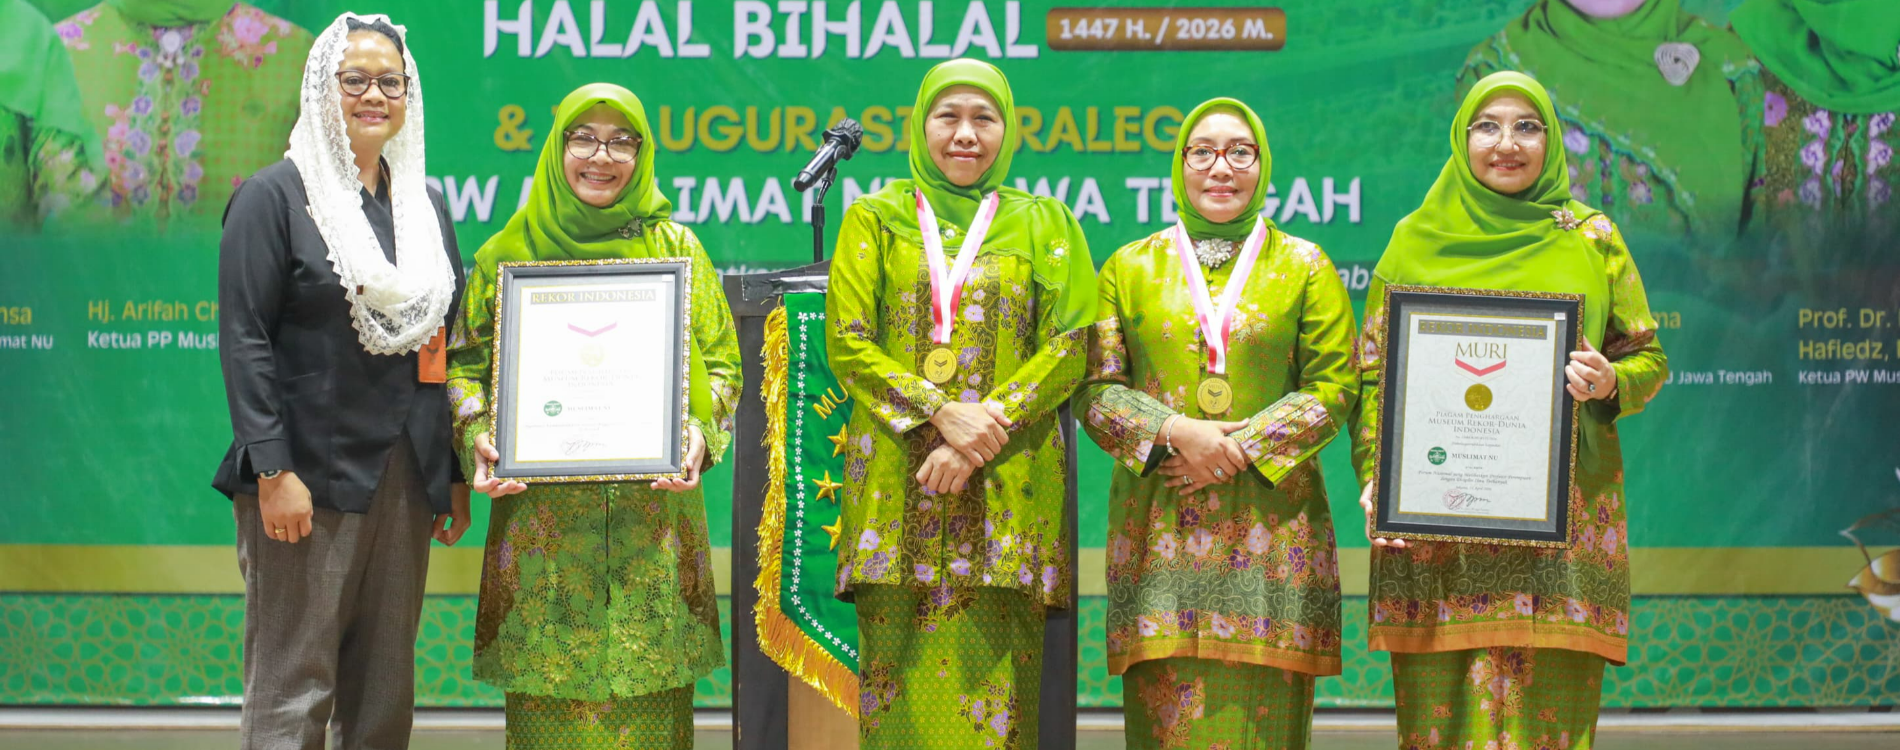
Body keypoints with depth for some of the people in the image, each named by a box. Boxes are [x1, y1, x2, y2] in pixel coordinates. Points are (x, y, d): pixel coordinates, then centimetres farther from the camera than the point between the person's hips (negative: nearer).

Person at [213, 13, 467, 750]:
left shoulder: (425, 204, 14)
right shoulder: (275, 196, -3)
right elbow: (243, 338, -9)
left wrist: (454, 475, 11)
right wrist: (273, 470, -17)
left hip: (405, 479, 6)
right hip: (310, 475, -6)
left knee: (387, 689, 9)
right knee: (294, 688, -5)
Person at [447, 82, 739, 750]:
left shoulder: (675, 246, 10)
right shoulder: (509, 252, 10)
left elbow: (720, 361, 9)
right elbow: (465, 361, 10)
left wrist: (700, 430, -9)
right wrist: (476, 437, -8)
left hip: (651, 504, 0)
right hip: (541, 507, 0)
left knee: (646, 686, -1)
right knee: (550, 689, -2)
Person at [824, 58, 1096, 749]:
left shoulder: (1043, 224, 12)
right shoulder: (874, 219, 11)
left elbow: (1069, 349, 2)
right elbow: (846, 344, 2)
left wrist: (981, 439, -11)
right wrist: (943, 414, -13)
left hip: (1008, 489, 0)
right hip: (895, 483, 0)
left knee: (988, 682, -6)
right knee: (900, 674, -5)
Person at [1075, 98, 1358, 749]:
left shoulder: (1304, 267, 10)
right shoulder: (1129, 268, 12)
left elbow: (1336, 386, 2)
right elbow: (1094, 387, 6)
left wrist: (1244, 447, -10)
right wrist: (1172, 433, -11)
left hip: (1270, 519, -1)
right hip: (1160, 522, 1)